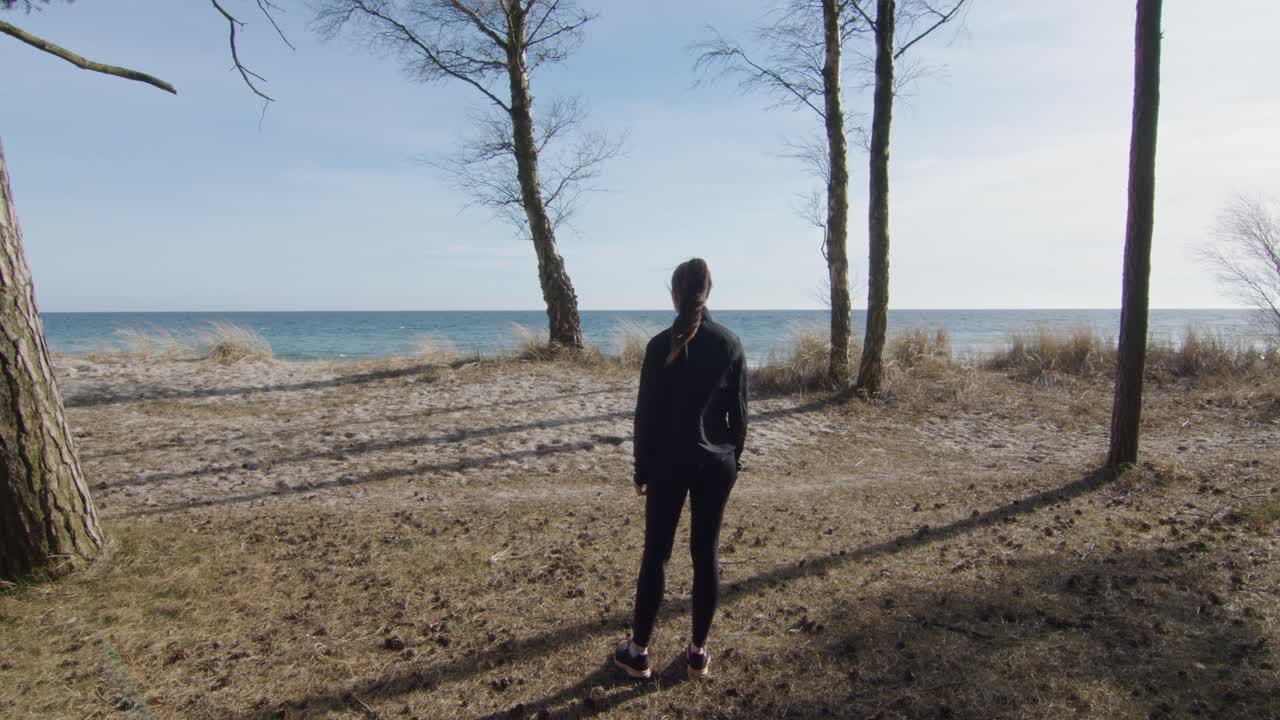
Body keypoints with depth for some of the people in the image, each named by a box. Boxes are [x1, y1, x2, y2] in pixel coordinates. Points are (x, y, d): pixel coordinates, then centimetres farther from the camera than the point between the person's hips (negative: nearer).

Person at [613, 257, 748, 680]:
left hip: (670, 463, -2)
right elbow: (738, 411, 3)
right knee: (707, 553, 10)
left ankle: (638, 652, 17)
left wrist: (642, 469, 1)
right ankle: (698, 652, 20)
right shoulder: (730, 344, -1)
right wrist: (734, 459, 13)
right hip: (716, 463, 3)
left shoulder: (661, 346, -9)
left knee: (656, 553, 7)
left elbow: (647, 413, -7)